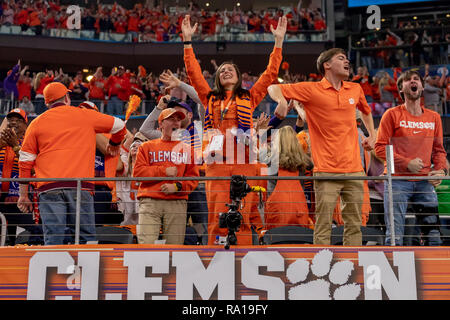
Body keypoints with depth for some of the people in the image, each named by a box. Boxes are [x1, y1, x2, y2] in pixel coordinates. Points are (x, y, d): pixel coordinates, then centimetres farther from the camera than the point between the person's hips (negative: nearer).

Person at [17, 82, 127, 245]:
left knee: (52, 240, -2)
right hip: (79, 185, -1)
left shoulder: (36, 123, 15)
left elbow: (25, 161, 12)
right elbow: (119, 126, 22)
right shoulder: (85, 115, 13)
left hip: (48, 188, 1)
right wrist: (114, 144, 42)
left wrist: (23, 195, 16)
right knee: (87, 237, 1)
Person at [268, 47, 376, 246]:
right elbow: (274, 88, 3)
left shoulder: (356, 89, 14)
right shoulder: (311, 90, -1)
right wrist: (281, 101, -18)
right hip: (326, 171, -5)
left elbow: (365, 111, 35)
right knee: (323, 226, -5)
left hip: (354, 169, 5)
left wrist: (371, 135, 23)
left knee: (354, 225, 9)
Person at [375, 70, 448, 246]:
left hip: (425, 182, 4)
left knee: (433, 234, 3)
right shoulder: (392, 115, 1)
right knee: (395, 235, -6)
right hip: (398, 181, -4)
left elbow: (439, 149, 19)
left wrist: (440, 169, 0)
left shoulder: (434, 117, 14)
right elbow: (380, 148, -4)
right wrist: (407, 162, -14)